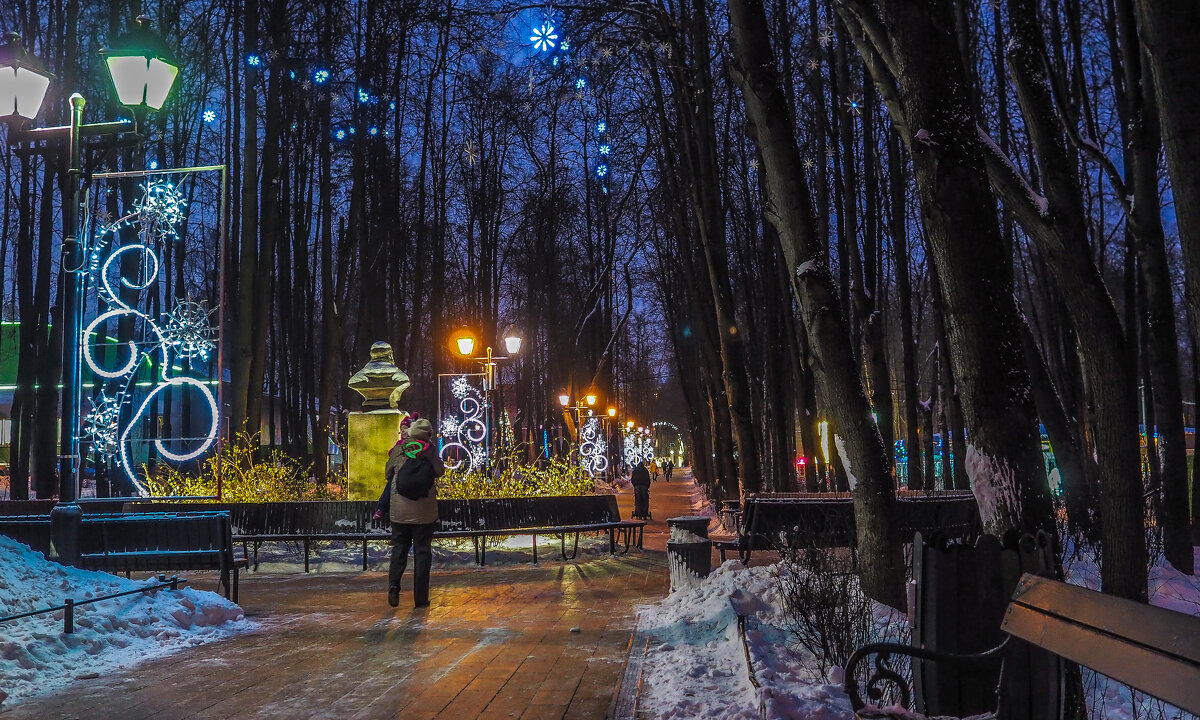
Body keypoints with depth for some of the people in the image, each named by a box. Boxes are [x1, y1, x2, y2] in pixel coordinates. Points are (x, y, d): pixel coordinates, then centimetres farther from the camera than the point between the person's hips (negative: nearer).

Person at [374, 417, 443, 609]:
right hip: (424, 511, -1)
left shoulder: (398, 449, 1)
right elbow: (440, 471, 1)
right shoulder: (430, 450, -5)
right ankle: (420, 598, 7)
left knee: (399, 547, 15)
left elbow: (388, 473, 10)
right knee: (422, 550, 6)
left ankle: (393, 583, -8)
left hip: (399, 508, 1)